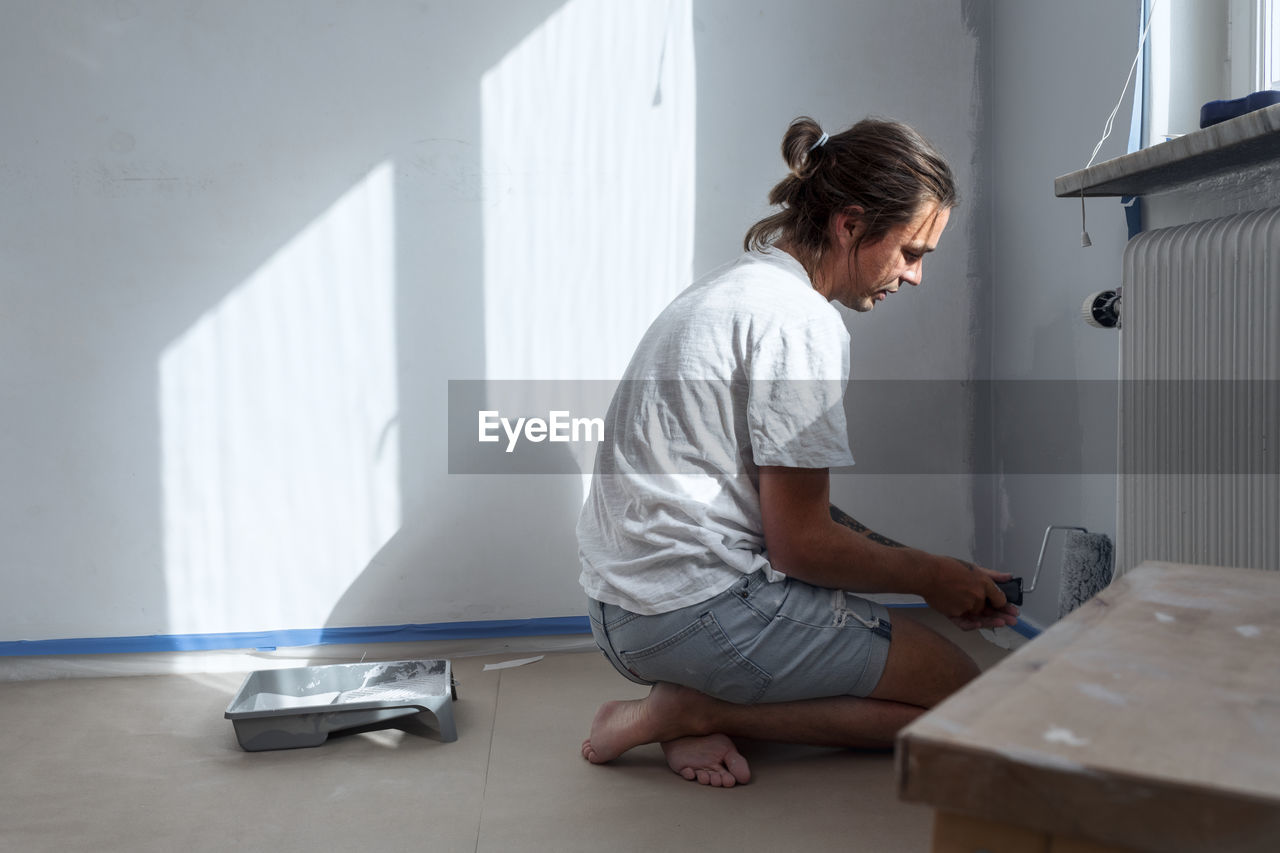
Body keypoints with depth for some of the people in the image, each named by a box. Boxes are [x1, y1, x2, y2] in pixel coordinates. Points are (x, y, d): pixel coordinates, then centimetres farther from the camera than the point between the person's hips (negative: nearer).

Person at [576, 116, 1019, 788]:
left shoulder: (740, 285, 15)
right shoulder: (801, 321, -16)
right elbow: (801, 543, -16)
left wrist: (937, 573, 13)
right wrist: (931, 577, 1)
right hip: (695, 610, -10)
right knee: (960, 692, 1)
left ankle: (696, 699, 3)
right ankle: (693, 707, -7)